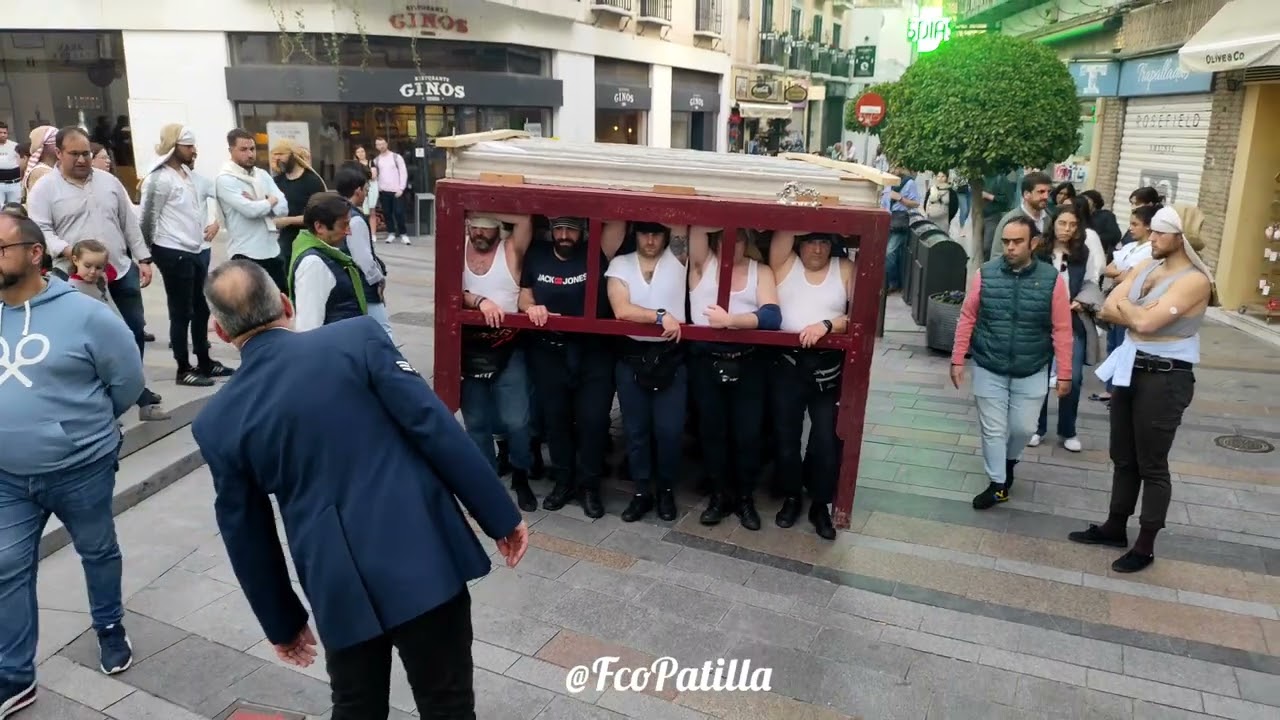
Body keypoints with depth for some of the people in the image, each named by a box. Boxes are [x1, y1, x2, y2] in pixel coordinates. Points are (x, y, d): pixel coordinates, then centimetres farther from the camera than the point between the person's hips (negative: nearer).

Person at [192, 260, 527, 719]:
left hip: (339, 588, 2)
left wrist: (281, 623, 23)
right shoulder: (358, 337, -6)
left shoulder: (217, 423, 2)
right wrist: (501, 518, -3)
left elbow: (247, 538, 9)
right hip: (423, 557, -2)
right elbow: (437, 430, -10)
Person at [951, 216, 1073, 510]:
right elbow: (967, 319, -2)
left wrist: (1064, 374, -6)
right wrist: (957, 360, -3)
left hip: (1031, 372, 0)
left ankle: (1009, 461, 43)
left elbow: (1061, 330, -6)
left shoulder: (1052, 279, -9)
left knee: (1023, 428, 11)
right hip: (989, 369, 0)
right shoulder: (985, 274, -8)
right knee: (993, 429, 6)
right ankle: (998, 484, 23)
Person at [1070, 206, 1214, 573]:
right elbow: (1107, 310, 1)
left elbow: (1146, 322, -26)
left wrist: (1125, 305, -6)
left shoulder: (1195, 280, -16)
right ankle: (1115, 527, 31)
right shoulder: (1146, 266, 8)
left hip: (1166, 378, -8)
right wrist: (1140, 314, -16)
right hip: (1130, 369, 8)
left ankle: (1145, 547, 15)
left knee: (1152, 465, 3)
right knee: (1123, 458, 17)